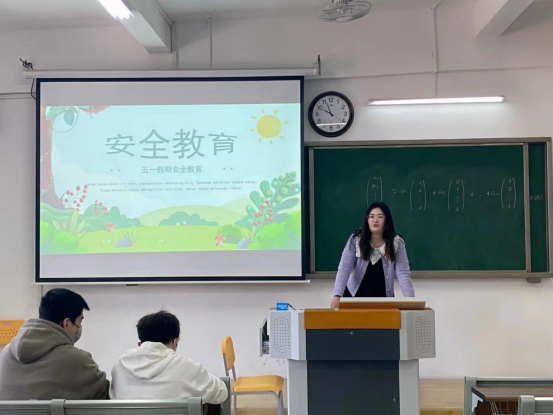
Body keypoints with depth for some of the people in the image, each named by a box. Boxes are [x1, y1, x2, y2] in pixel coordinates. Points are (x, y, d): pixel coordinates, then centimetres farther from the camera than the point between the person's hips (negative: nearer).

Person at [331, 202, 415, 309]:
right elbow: (344, 268, -20)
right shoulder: (355, 240, -13)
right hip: (354, 295, 0)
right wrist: (337, 295, -33)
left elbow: (403, 273, -15)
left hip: (383, 296, 1)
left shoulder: (396, 243, -9)